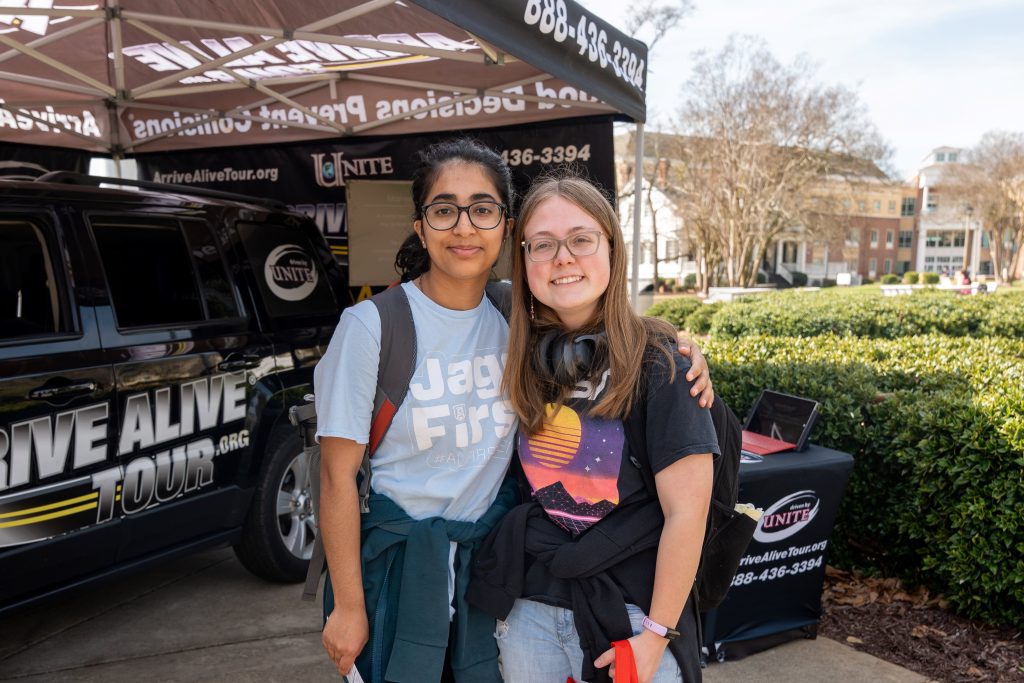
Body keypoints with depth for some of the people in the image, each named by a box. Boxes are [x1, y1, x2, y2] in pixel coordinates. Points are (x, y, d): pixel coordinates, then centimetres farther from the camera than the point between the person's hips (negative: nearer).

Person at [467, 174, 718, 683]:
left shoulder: (657, 364, -15)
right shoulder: (525, 359, -2)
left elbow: (686, 511, -14)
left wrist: (656, 634, -11)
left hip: (628, 610, -4)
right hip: (527, 606, 4)